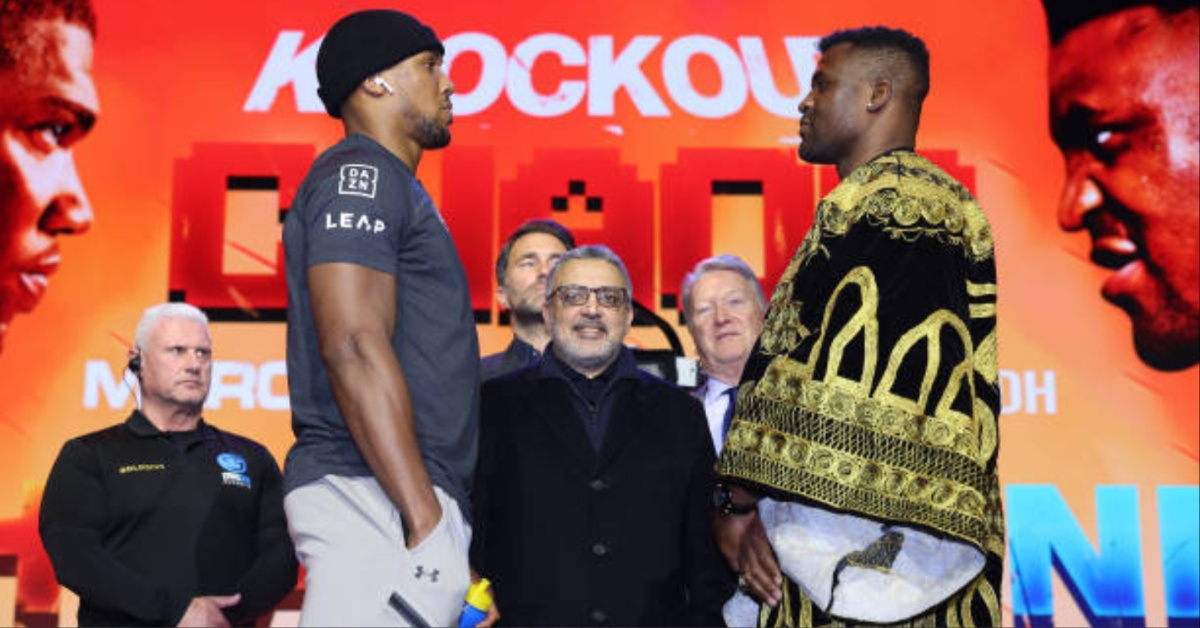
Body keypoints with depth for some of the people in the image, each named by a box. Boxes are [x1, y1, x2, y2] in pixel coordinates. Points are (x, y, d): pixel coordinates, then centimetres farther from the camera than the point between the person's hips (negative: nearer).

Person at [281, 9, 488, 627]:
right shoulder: (360, 175, -7)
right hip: (374, 496, -10)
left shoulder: (385, 183, 23)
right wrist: (424, 515, -22)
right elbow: (353, 348, -19)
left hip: (398, 498, 10)